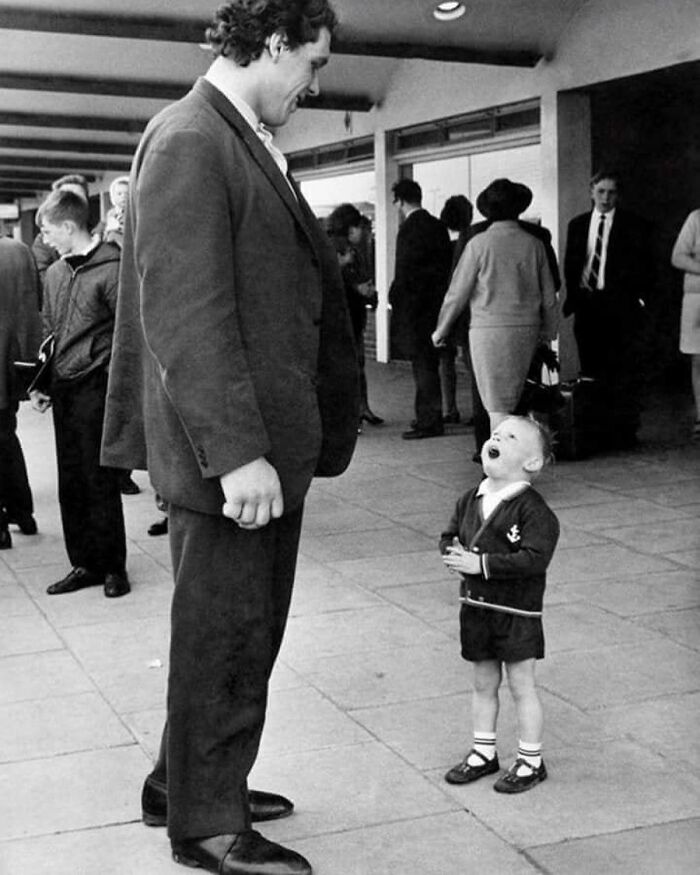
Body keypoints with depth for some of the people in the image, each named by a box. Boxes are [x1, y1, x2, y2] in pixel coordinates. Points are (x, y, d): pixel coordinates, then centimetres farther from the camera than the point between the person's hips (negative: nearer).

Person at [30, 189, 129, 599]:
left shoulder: (112, 268, -9)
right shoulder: (56, 273, 13)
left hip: (96, 388, -7)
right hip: (62, 391, 7)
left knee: (100, 481, -1)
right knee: (71, 483, 9)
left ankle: (113, 566, 12)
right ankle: (85, 564, 19)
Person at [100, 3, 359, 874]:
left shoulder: (245, 143, 14)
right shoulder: (187, 140, -16)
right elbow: (185, 313, -22)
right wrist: (236, 452, -24)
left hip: (271, 441, 10)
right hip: (227, 451, -10)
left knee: (246, 631, 20)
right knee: (222, 638, 4)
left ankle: (188, 783, 36)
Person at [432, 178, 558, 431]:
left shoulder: (479, 244, -8)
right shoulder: (534, 244, 2)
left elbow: (458, 292, -4)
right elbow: (549, 295, 9)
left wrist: (441, 330, 8)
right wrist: (548, 332, 23)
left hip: (489, 328, -4)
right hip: (527, 329, 4)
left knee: (497, 405, 0)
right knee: (511, 400, 15)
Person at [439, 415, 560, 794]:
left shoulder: (532, 509, -18)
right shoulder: (470, 500, 4)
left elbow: (535, 558, -26)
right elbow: (448, 536, 14)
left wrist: (482, 563, -26)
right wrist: (454, 552, -10)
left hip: (516, 610, -6)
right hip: (475, 605, 6)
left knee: (522, 686, 6)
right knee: (483, 684, 18)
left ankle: (530, 760, 20)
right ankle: (483, 752, 32)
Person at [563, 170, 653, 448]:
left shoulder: (633, 226, 2)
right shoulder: (577, 225, 13)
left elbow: (645, 268, 1)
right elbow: (570, 266, 15)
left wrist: (637, 298, -8)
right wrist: (573, 296, 5)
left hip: (620, 304, -4)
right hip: (586, 305, 4)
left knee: (625, 372, -3)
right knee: (591, 371, 7)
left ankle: (623, 432, 1)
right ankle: (595, 431, 13)